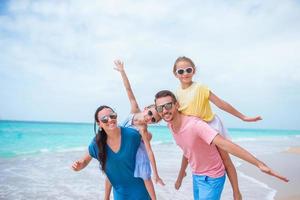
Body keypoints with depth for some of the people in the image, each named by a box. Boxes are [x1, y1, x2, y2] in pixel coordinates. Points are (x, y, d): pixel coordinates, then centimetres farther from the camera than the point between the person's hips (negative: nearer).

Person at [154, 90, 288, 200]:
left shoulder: (194, 124, -32)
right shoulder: (170, 125, -7)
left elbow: (225, 144, -41)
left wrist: (259, 164, -44)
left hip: (211, 177, -7)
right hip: (196, 175, 7)